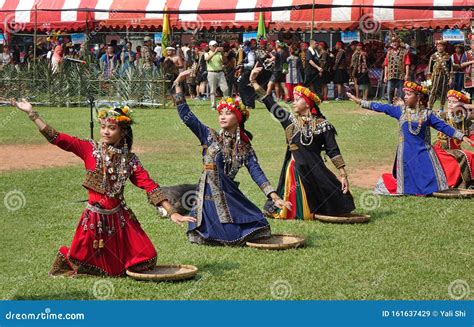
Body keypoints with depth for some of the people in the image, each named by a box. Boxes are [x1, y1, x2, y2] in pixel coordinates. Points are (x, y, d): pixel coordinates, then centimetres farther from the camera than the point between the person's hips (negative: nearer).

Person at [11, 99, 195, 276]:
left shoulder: (130, 159, -1)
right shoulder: (90, 149, -5)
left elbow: (149, 185, -5)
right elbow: (57, 138, -10)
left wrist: (172, 212, -12)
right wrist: (31, 113, -16)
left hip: (119, 216, 2)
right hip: (95, 216, -1)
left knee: (143, 259, 0)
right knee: (86, 258, 7)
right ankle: (69, 266, 42)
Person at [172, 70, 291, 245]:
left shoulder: (245, 147, 8)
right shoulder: (209, 136, 3)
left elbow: (257, 174, 4)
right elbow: (185, 115, -3)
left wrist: (275, 197, -6)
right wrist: (178, 84, -9)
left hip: (230, 194, 3)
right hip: (209, 196, -3)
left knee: (257, 226, -7)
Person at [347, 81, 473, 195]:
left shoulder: (427, 114, -2)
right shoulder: (400, 110, 1)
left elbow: (443, 126, -1)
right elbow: (381, 107, 1)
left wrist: (462, 137, -6)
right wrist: (359, 101, -2)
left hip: (423, 152, 0)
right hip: (406, 153, 1)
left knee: (429, 179, -5)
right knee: (408, 180, 5)